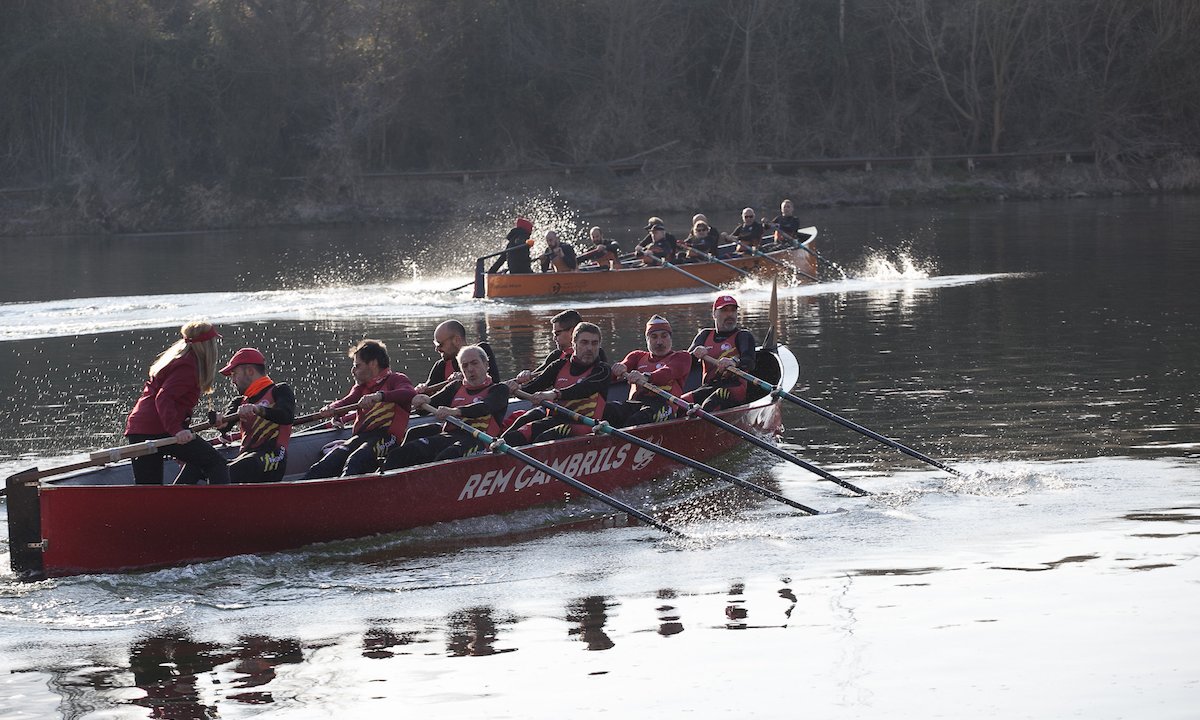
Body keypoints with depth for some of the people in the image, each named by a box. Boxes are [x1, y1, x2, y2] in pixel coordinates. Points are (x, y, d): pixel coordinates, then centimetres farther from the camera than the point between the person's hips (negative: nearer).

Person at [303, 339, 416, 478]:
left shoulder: (396, 379, 10)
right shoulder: (361, 386, 31)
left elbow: (411, 394, -14)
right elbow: (347, 402, 11)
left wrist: (379, 396, -29)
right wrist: (330, 409, -13)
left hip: (386, 437, -6)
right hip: (361, 436, 6)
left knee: (354, 461, -35)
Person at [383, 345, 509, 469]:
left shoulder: (499, 389, 12)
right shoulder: (456, 387, 30)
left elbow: (485, 408, -10)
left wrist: (455, 411, -29)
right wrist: (423, 401, -12)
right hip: (448, 435, 5)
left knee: (447, 457, -38)